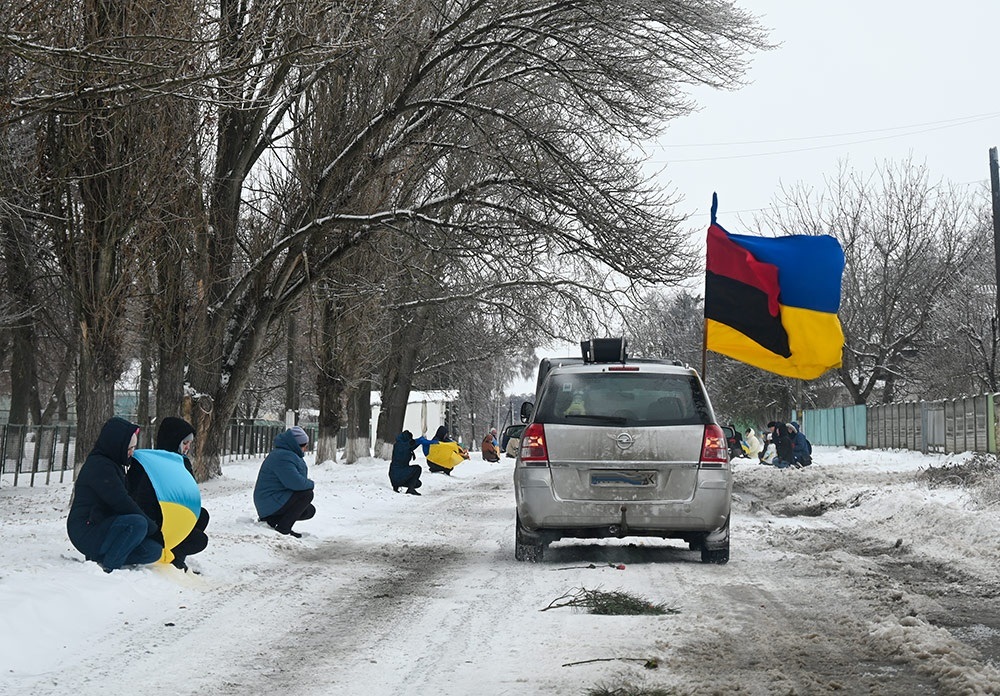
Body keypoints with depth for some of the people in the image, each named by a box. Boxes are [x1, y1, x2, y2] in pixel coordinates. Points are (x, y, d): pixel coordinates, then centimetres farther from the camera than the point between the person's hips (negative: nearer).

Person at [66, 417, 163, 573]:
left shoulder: (113, 465, 19)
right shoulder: (98, 466, -15)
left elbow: (122, 500, 20)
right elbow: (121, 503, -20)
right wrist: (153, 528, -14)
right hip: (85, 532, -10)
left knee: (154, 550, -7)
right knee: (138, 524, -33)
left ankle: (98, 557, 4)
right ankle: (108, 568, -22)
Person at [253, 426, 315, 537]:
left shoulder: (287, 454, 14)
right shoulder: (283, 457, -23)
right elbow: (295, 482, -32)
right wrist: (310, 484, -12)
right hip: (271, 503, -11)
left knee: (310, 511, 13)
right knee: (307, 494, -22)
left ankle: (273, 520, 12)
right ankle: (282, 528, -17)